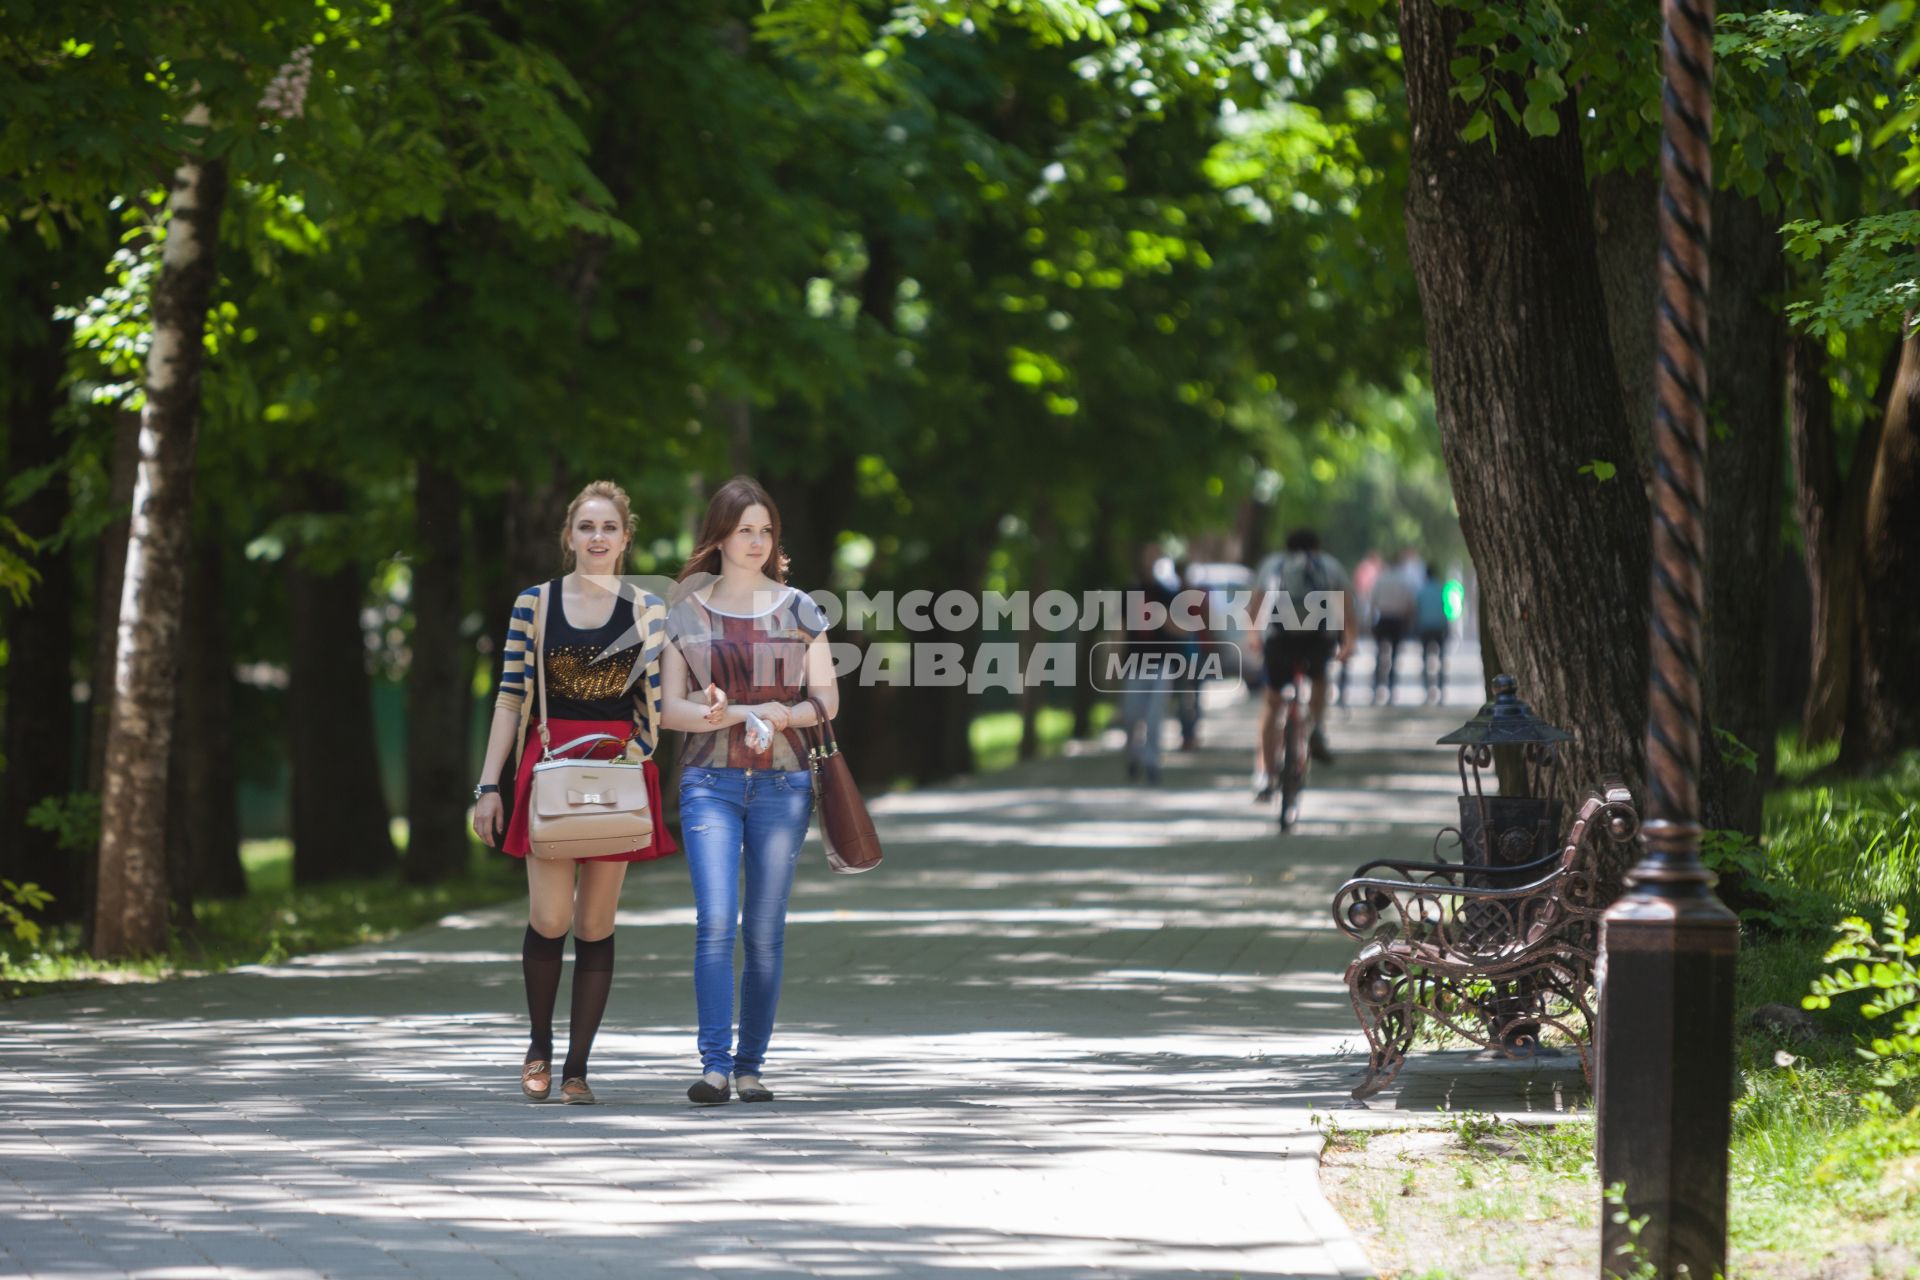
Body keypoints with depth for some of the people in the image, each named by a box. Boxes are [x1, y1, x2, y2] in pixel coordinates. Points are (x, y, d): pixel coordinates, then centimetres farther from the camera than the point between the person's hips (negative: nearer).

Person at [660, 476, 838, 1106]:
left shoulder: (797, 609, 7)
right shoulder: (688, 611, 5)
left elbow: (827, 698, 7)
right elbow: (672, 708, 2)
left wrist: (789, 715, -15)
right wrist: (745, 713, -15)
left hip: (782, 783, 1)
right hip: (710, 782, -1)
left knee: (765, 931, 1)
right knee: (717, 921, -15)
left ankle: (751, 1066, 9)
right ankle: (715, 1065, -18)